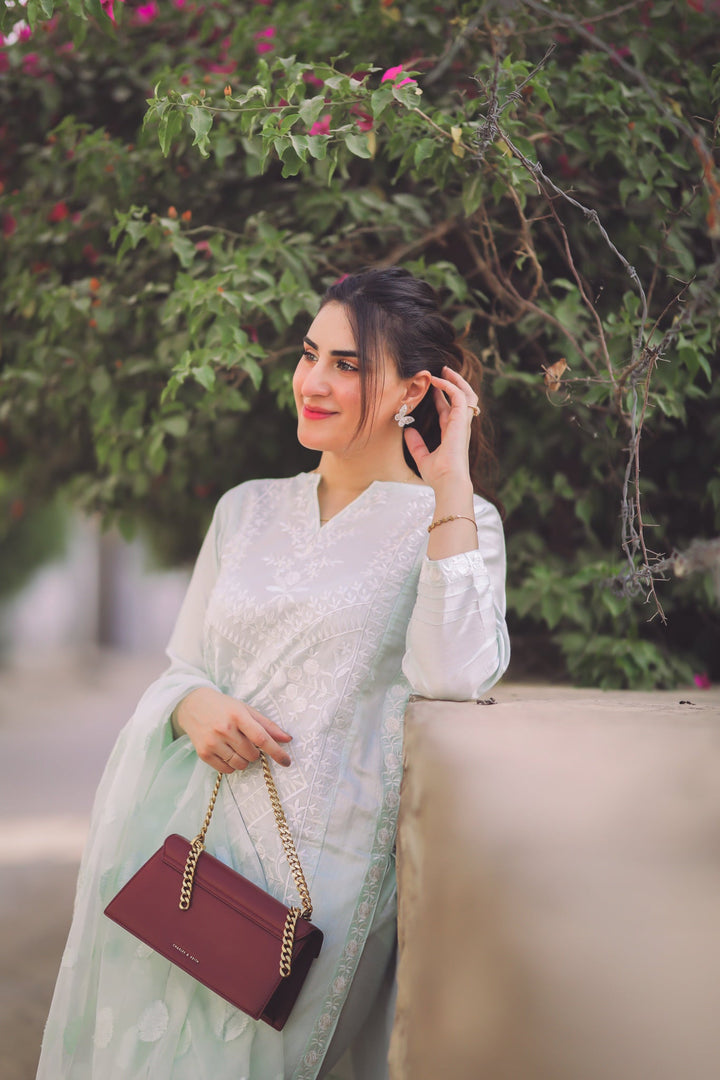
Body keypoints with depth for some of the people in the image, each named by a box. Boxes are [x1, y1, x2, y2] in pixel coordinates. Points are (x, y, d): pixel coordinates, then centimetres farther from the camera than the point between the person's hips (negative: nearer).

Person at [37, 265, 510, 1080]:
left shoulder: (456, 523, 1)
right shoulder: (248, 509, 14)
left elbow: (455, 678, -17)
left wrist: (450, 488, -15)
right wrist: (194, 706, -6)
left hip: (317, 855, -4)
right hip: (186, 829, 4)